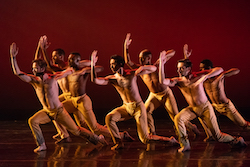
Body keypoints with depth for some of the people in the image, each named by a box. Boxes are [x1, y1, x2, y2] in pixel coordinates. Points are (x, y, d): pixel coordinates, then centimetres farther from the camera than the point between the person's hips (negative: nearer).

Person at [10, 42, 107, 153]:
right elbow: (17, 72, -21)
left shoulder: (53, 77, -18)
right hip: (46, 111, 3)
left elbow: (70, 71, -6)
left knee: (76, 130, 4)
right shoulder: (33, 80, -10)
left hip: (59, 111, -3)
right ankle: (41, 145, -11)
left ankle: (97, 138, 24)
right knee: (32, 121, -23)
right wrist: (13, 57, -27)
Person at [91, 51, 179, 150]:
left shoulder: (132, 74, -11)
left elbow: (153, 68, -11)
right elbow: (95, 80, -17)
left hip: (138, 107, -4)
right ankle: (119, 143, -8)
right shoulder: (112, 79, -3)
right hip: (126, 107, 4)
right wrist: (93, 64, -24)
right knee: (109, 118, -23)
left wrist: (142, 67, -30)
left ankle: (170, 140, 15)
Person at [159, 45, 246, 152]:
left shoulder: (198, 76, -14)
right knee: (178, 118, -28)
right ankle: (185, 145, -17)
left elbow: (219, 70, -18)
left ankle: (236, 140, 26)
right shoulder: (178, 81, -9)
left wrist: (205, 77, -33)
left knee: (218, 136, -3)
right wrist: (161, 64, -31)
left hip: (205, 108, -3)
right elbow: (162, 81, -26)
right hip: (192, 108, 3)